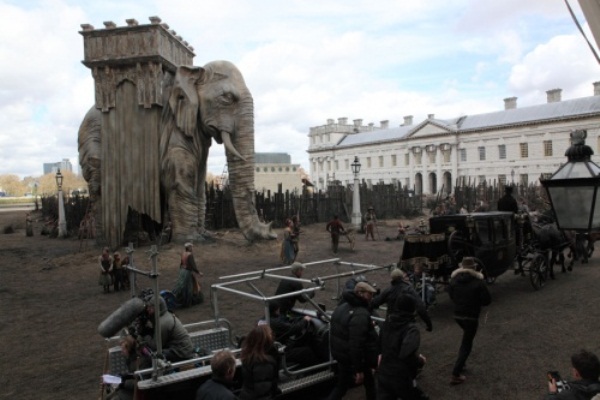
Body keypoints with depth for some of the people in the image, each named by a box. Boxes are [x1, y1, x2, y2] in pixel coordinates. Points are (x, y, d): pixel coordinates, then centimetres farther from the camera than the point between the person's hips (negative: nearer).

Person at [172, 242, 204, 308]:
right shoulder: (190, 254, -22)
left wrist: (181, 270, 26)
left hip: (183, 271, 8)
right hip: (189, 272, -8)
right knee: (188, 287, 5)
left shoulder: (183, 254, 3)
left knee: (182, 286, 15)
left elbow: (181, 263, 13)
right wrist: (198, 272, -14)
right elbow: (193, 265, -22)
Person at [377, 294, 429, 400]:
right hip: (402, 378, -5)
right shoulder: (411, 329, -18)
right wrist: (421, 362, -11)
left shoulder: (387, 323, 3)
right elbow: (409, 355, -31)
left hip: (383, 374, 5)